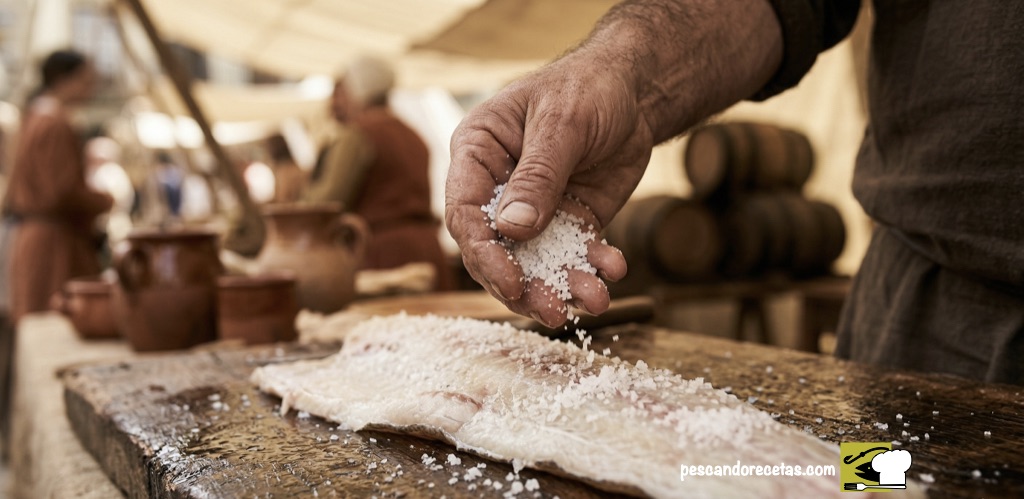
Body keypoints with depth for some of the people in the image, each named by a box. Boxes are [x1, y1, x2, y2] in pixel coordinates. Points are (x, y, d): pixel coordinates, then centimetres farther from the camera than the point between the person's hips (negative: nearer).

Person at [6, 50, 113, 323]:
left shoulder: (35, 118, 14)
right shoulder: (56, 126, -16)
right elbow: (64, 193, -21)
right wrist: (107, 201, -7)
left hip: (32, 236, 10)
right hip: (56, 240, -10)